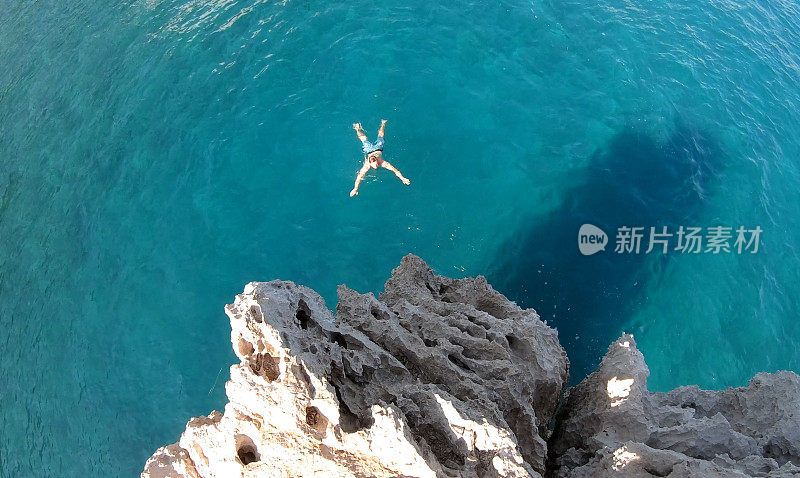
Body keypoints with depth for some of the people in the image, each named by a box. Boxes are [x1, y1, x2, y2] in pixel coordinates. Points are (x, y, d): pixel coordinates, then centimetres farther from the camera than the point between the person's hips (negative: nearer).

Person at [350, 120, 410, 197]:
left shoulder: (383, 163, -43)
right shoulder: (367, 166, -44)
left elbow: (396, 170, -46)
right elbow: (359, 177, -49)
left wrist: (403, 179, -55)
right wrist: (355, 189, -59)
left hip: (377, 148, 1)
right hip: (368, 150, -1)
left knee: (380, 137, 30)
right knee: (364, 140, 29)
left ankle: (383, 124, 55)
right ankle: (357, 128, 55)